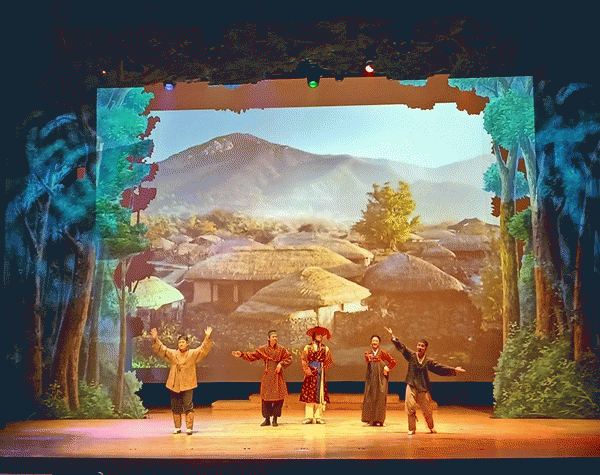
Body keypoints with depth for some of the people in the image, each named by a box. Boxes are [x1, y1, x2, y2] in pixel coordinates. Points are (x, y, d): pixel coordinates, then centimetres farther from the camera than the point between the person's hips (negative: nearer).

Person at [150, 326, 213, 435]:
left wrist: (207, 338, -18)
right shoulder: (172, 354, 10)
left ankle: (189, 427, -5)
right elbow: (161, 349, 5)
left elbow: (203, 349, -4)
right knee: (176, 407, 8)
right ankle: (177, 427, 20)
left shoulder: (193, 354, 4)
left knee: (188, 406, -9)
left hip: (187, 385, -3)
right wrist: (156, 339, -10)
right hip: (174, 385, 3)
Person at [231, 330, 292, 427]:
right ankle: (267, 419, 11)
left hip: (277, 374, -1)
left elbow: (289, 358, 6)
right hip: (267, 375, 1)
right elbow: (252, 355, 9)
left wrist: (281, 364, -9)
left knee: (278, 397, -5)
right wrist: (242, 354, 1)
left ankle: (275, 419, 6)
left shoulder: (281, 349, 4)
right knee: (266, 397, 0)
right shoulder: (263, 349, 7)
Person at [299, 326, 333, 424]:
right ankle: (308, 417, -5)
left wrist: (323, 369, -1)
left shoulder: (325, 349, 11)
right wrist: (307, 370, -11)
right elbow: (303, 359, 0)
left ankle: (318, 417, 1)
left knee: (320, 394, -2)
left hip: (320, 373, 1)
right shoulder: (308, 347, 8)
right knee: (308, 393, -6)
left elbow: (329, 361, 10)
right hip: (310, 372, -1)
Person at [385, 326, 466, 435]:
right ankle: (412, 429, 3)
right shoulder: (411, 356, 5)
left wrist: (454, 370, 2)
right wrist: (392, 336, -5)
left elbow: (440, 368, 7)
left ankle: (431, 427, 29)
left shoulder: (428, 362, 6)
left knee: (427, 409, 3)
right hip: (411, 386, -1)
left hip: (423, 388, 1)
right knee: (410, 406, -13)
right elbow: (401, 347, 2)